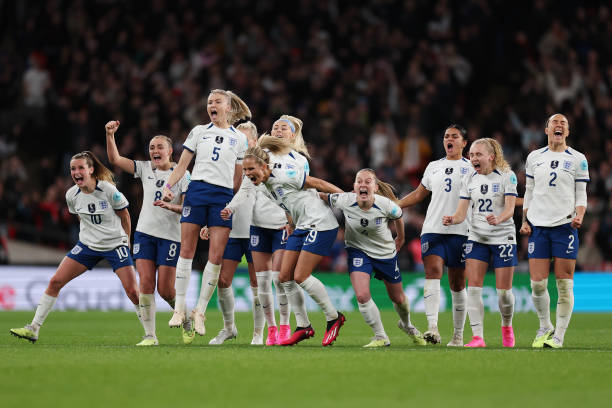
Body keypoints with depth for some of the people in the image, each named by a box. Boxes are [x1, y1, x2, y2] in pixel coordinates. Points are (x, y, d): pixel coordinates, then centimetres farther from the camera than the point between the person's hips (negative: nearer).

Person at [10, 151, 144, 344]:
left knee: (132, 291, -12)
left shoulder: (108, 190, -17)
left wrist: (125, 240, 7)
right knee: (55, 282, -4)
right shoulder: (72, 195, -5)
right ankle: (33, 329, 3)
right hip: (87, 245, 4)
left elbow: (124, 216, -1)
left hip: (115, 245, -4)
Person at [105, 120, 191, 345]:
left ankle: (187, 321, 23)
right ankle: (150, 335, -4)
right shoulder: (145, 168, 8)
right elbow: (115, 159, 4)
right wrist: (110, 135, -10)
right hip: (145, 233, 3)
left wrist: (170, 206, -25)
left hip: (171, 236, -3)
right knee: (146, 284, -7)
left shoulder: (182, 174, -3)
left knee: (165, 289, -4)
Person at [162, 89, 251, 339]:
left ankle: (200, 311, 0)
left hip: (223, 196, 0)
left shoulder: (239, 138, 12)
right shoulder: (199, 131, 12)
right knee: (186, 250, -5)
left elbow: (238, 177, 15)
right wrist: (169, 185, -4)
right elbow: (182, 164, 10)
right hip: (197, 190, 0)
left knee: (216, 255, -7)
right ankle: (180, 308, 0)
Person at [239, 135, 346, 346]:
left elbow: (318, 183, -12)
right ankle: (303, 327, 11)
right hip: (303, 227, 9)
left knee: (300, 276, -12)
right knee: (285, 277, 3)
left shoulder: (283, 174, -18)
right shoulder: (266, 184, 8)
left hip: (320, 224, -9)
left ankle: (334, 318, 5)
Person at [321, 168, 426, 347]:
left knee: (398, 298, 16)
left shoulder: (386, 205, -25)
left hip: (386, 253, 1)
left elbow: (398, 217, -1)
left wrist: (400, 238, 14)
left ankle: (407, 325, 51)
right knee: (362, 296, -21)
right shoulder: (345, 201, -25)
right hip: (358, 251, 0)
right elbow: (322, 196, -5)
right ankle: (381, 337, -2)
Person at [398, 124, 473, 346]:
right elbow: (419, 194, 26)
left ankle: (458, 334, 13)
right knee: (432, 272, -18)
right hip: (433, 229, 2)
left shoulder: (472, 168, 7)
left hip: (460, 231, -2)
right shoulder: (433, 167, 18)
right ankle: (433, 328, -28)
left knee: (457, 284, 3)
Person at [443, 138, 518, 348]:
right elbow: (461, 213, 0)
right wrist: (451, 220, -22)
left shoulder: (507, 176, -5)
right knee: (473, 287, -10)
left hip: (503, 237, -3)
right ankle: (478, 337, -9)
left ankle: (507, 327, 27)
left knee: (503, 291, -1)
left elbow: (510, 209, -14)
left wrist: (498, 219, -35)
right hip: (477, 238, 3)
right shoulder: (469, 180, 5)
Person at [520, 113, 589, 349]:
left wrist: (579, 216, -12)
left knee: (564, 283, -4)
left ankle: (559, 335, 2)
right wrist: (525, 221, 8)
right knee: (537, 284, -4)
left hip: (565, 225, -2)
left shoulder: (577, 159, 5)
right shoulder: (534, 157, 12)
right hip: (538, 225, 2)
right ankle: (545, 327, 17)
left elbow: (581, 195, 6)